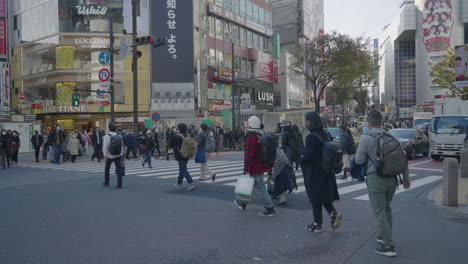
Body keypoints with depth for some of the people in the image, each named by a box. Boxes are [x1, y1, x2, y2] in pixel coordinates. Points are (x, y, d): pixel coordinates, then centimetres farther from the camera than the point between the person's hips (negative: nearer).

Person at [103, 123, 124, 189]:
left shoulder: (107, 136, -10)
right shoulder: (120, 136, 1)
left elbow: (105, 147, -15)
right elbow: (122, 147, 4)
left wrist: (105, 155, -11)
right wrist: (121, 155, 11)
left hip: (109, 156, -2)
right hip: (118, 156, 2)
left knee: (107, 169, 18)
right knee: (119, 170, -1)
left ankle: (106, 183, 31)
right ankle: (119, 185, -7)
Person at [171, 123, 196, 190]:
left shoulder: (176, 137, -13)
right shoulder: (188, 135, 3)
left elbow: (172, 145, -6)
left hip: (180, 155, -7)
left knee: (184, 170, -6)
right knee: (182, 169, 18)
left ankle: (191, 183, -19)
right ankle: (179, 183, 30)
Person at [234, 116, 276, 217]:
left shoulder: (251, 137, -19)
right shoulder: (262, 135, 9)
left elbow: (249, 155, -22)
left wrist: (247, 170, -19)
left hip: (255, 168, -10)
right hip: (262, 166, 10)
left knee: (260, 187, -3)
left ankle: (270, 209, 0)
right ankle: (242, 203, 36)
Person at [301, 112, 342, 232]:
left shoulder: (311, 137, -20)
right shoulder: (326, 134, 5)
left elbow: (307, 156, -22)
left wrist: (301, 162, -2)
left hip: (314, 172, -8)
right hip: (327, 171, 8)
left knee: (315, 198, 3)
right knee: (324, 196, 20)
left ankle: (317, 224, 12)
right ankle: (333, 213, 4)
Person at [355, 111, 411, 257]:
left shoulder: (366, 138, -11)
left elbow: (359, 160, -9)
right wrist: (406, 178, 14)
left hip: (375, 178, -5)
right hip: (392, 179, 6)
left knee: (379, 212, 2)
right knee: (386, 208, 23)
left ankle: (388, 246, 2)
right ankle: (384, 236, 35)